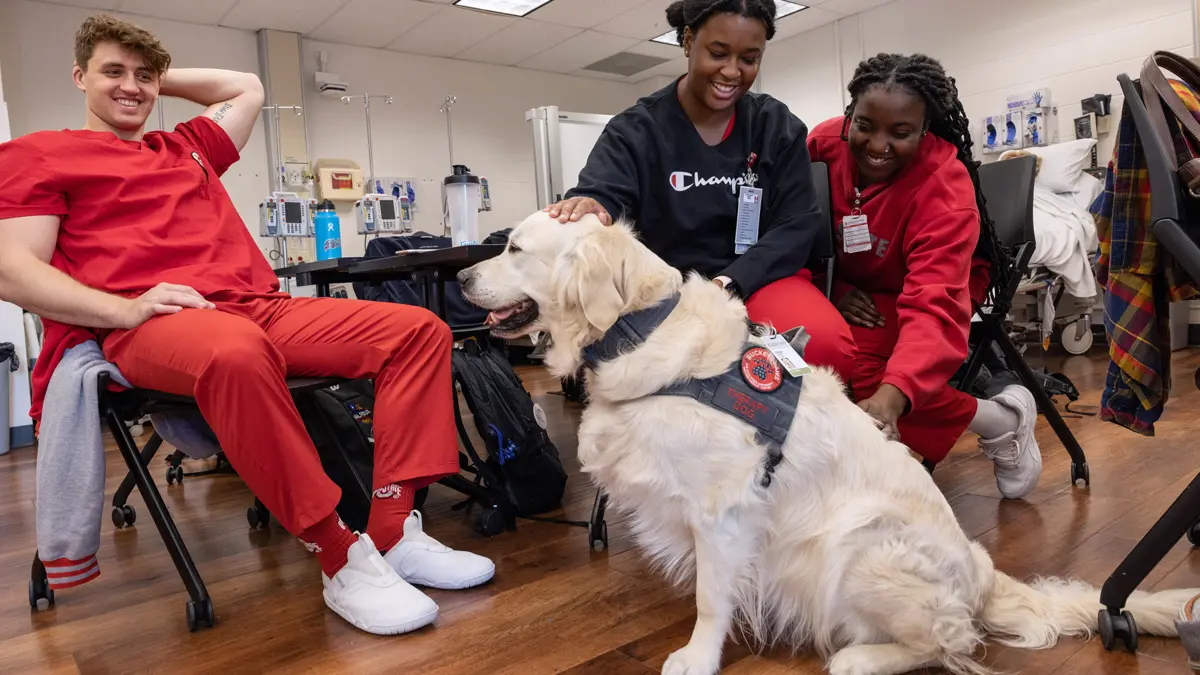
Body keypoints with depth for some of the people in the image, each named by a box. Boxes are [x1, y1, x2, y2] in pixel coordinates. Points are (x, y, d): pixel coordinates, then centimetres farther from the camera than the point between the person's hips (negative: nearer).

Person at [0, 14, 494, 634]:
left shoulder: (189, 148, 32)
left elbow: (246, 88, 48)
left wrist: (158, 81, 40)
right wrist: (126, 309, -13)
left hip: (260, 307, 6)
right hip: (147, 328, -6)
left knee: (419, 329, -12)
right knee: (236, 351, -43)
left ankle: (392, 532, -22)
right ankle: (341, 560, -32)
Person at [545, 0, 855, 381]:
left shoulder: (779, 126, 7)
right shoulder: (636, 130, 0)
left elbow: (797, 225, -1)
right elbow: (600, 196, -16)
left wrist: (728, 284, -18)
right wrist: (586, 209, -43)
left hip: (755, 280, 2)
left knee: (826, 343, -31)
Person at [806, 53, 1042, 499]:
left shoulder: (946, 186, -26)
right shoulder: (824, 142, -17)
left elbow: (934, 306, -37)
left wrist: (889, 397, -53)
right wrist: (836, 290, -25)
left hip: (907, 296, -4)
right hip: (848, 290, 4)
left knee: (851, 366, -32)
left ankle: (1002, 421, -11)